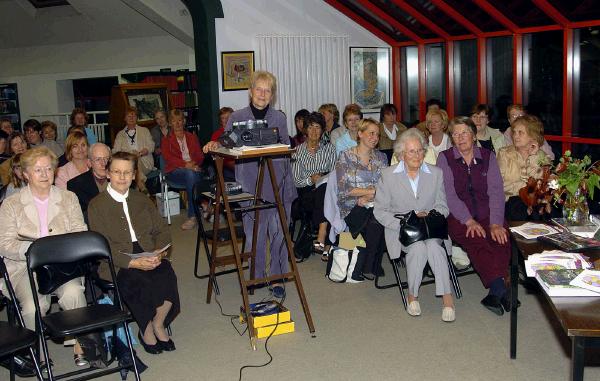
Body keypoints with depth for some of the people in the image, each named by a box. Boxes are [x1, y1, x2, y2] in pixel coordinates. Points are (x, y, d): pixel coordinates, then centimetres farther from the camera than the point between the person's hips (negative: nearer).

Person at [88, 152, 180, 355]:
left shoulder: (142, 200, 19)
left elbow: (162, 231, 14)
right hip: (116, 264, -3)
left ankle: (158, 324, -4)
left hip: (148, 257, 4)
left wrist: (159, 252, -8)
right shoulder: (97, 205, 3)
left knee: (167, 275, -27)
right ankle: (146, 330, -4)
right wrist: (132, 262, -20)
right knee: (141, 282, -31)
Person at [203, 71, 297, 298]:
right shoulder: (237, 117, 4)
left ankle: (277, 278, 14)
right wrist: (215, 145, -16)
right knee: (253, 233, 4)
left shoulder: (279, 118, 8)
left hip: (277, 184, 1)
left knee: (278, 233, 2)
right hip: (249, 185, 0)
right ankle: (255, 276, 20)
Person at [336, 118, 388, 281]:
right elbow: (344, 189, -6)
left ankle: (367, 268, -18)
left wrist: (368, 197, -12)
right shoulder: (346, 156, 5)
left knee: (376, 222, -31)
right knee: (373, 224, -32)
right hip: (353, 206, -3)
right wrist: (373, 191, -9)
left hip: (375, 205, 3)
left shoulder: (381, 158, 16)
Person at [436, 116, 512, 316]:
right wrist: (469, 221, -18)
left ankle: (495, 294, -30)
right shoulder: (445, 158, 6)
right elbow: (449, 194, -5)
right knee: (476, 241, -33)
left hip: (487, 215, 2)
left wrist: (496, 222, -14)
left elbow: (496, 191, 2)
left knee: (501, 238, -30)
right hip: (458, 216, -2)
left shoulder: (488, 156, 12)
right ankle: (500, 288, -35)